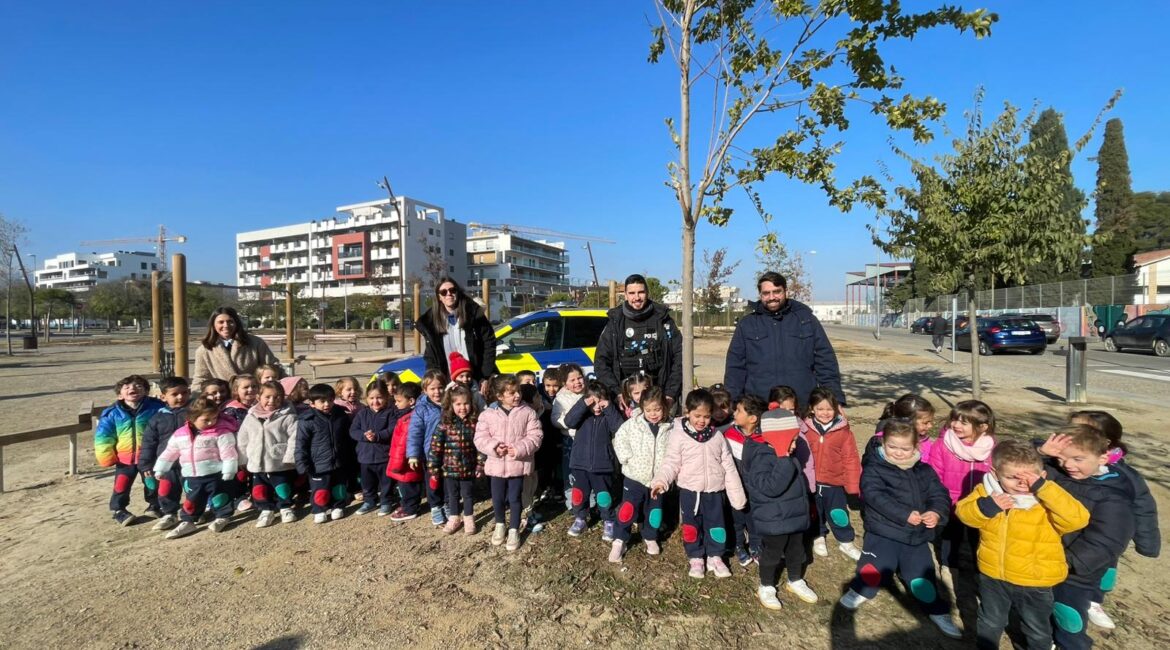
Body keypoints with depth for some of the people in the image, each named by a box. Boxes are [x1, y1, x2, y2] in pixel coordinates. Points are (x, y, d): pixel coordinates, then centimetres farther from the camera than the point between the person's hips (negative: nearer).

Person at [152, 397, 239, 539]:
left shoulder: (221, 432, -14)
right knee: (191, 500, 14)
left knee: (219, 496, 6)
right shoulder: (179, 434, 2)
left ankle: (222, 518, 23)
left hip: (215, 474, -4)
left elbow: (229, 454, -14)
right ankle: (187, 522, 29)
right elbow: (169, 453, 15)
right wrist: (160, 470, 18)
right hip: (191, 477, 5)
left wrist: (228, 473, -16)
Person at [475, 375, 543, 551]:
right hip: (496, 465, 2)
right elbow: (480, 438, -4)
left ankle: (514, 530, 26)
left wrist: (519, 449, -22)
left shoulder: (528, 412, -6)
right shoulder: (488, 414, -4)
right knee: (497, 498, 14)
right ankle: (500, 525, 40)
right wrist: (494, 447, -21)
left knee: (514, 499, 7)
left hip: (518, 464, -1)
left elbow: (535, 437, -9)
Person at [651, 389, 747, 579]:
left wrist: (737, 495, 4)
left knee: (716, 525, 13)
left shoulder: (717, 436, -1)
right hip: (689, 491, -2)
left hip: (714, 491, 2)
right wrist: (660, 481, -27)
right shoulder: (679, 435, -10)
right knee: (691, 526, 10)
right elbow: (671, 463, -10)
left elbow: (728, 466, 4)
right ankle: (695, 558, 30)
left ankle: (715, 557, 33)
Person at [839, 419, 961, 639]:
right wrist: (905, 514, -27)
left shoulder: (924, 471, 7)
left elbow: (939, 494, 0)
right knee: (874, 569, -8)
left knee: (922, 577, 10)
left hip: (917, 537, 4)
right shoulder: (874, 469, -9)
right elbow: (877, 497, -20)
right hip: (883, 533, -4)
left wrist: (936, 513, -21)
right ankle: (859, 590, 21)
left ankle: (938, 612, 34)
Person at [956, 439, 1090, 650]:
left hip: (1034, 583, -2)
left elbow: (1078, 518, -36)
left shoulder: (1047, 500, -20)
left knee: (1038, 631, 24)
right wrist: (986, 506, -29)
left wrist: (1043, 488, -38)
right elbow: (963, 512, -10)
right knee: (989, 623, 24)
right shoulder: (987, 491, -12)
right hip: (993, 576, 2)